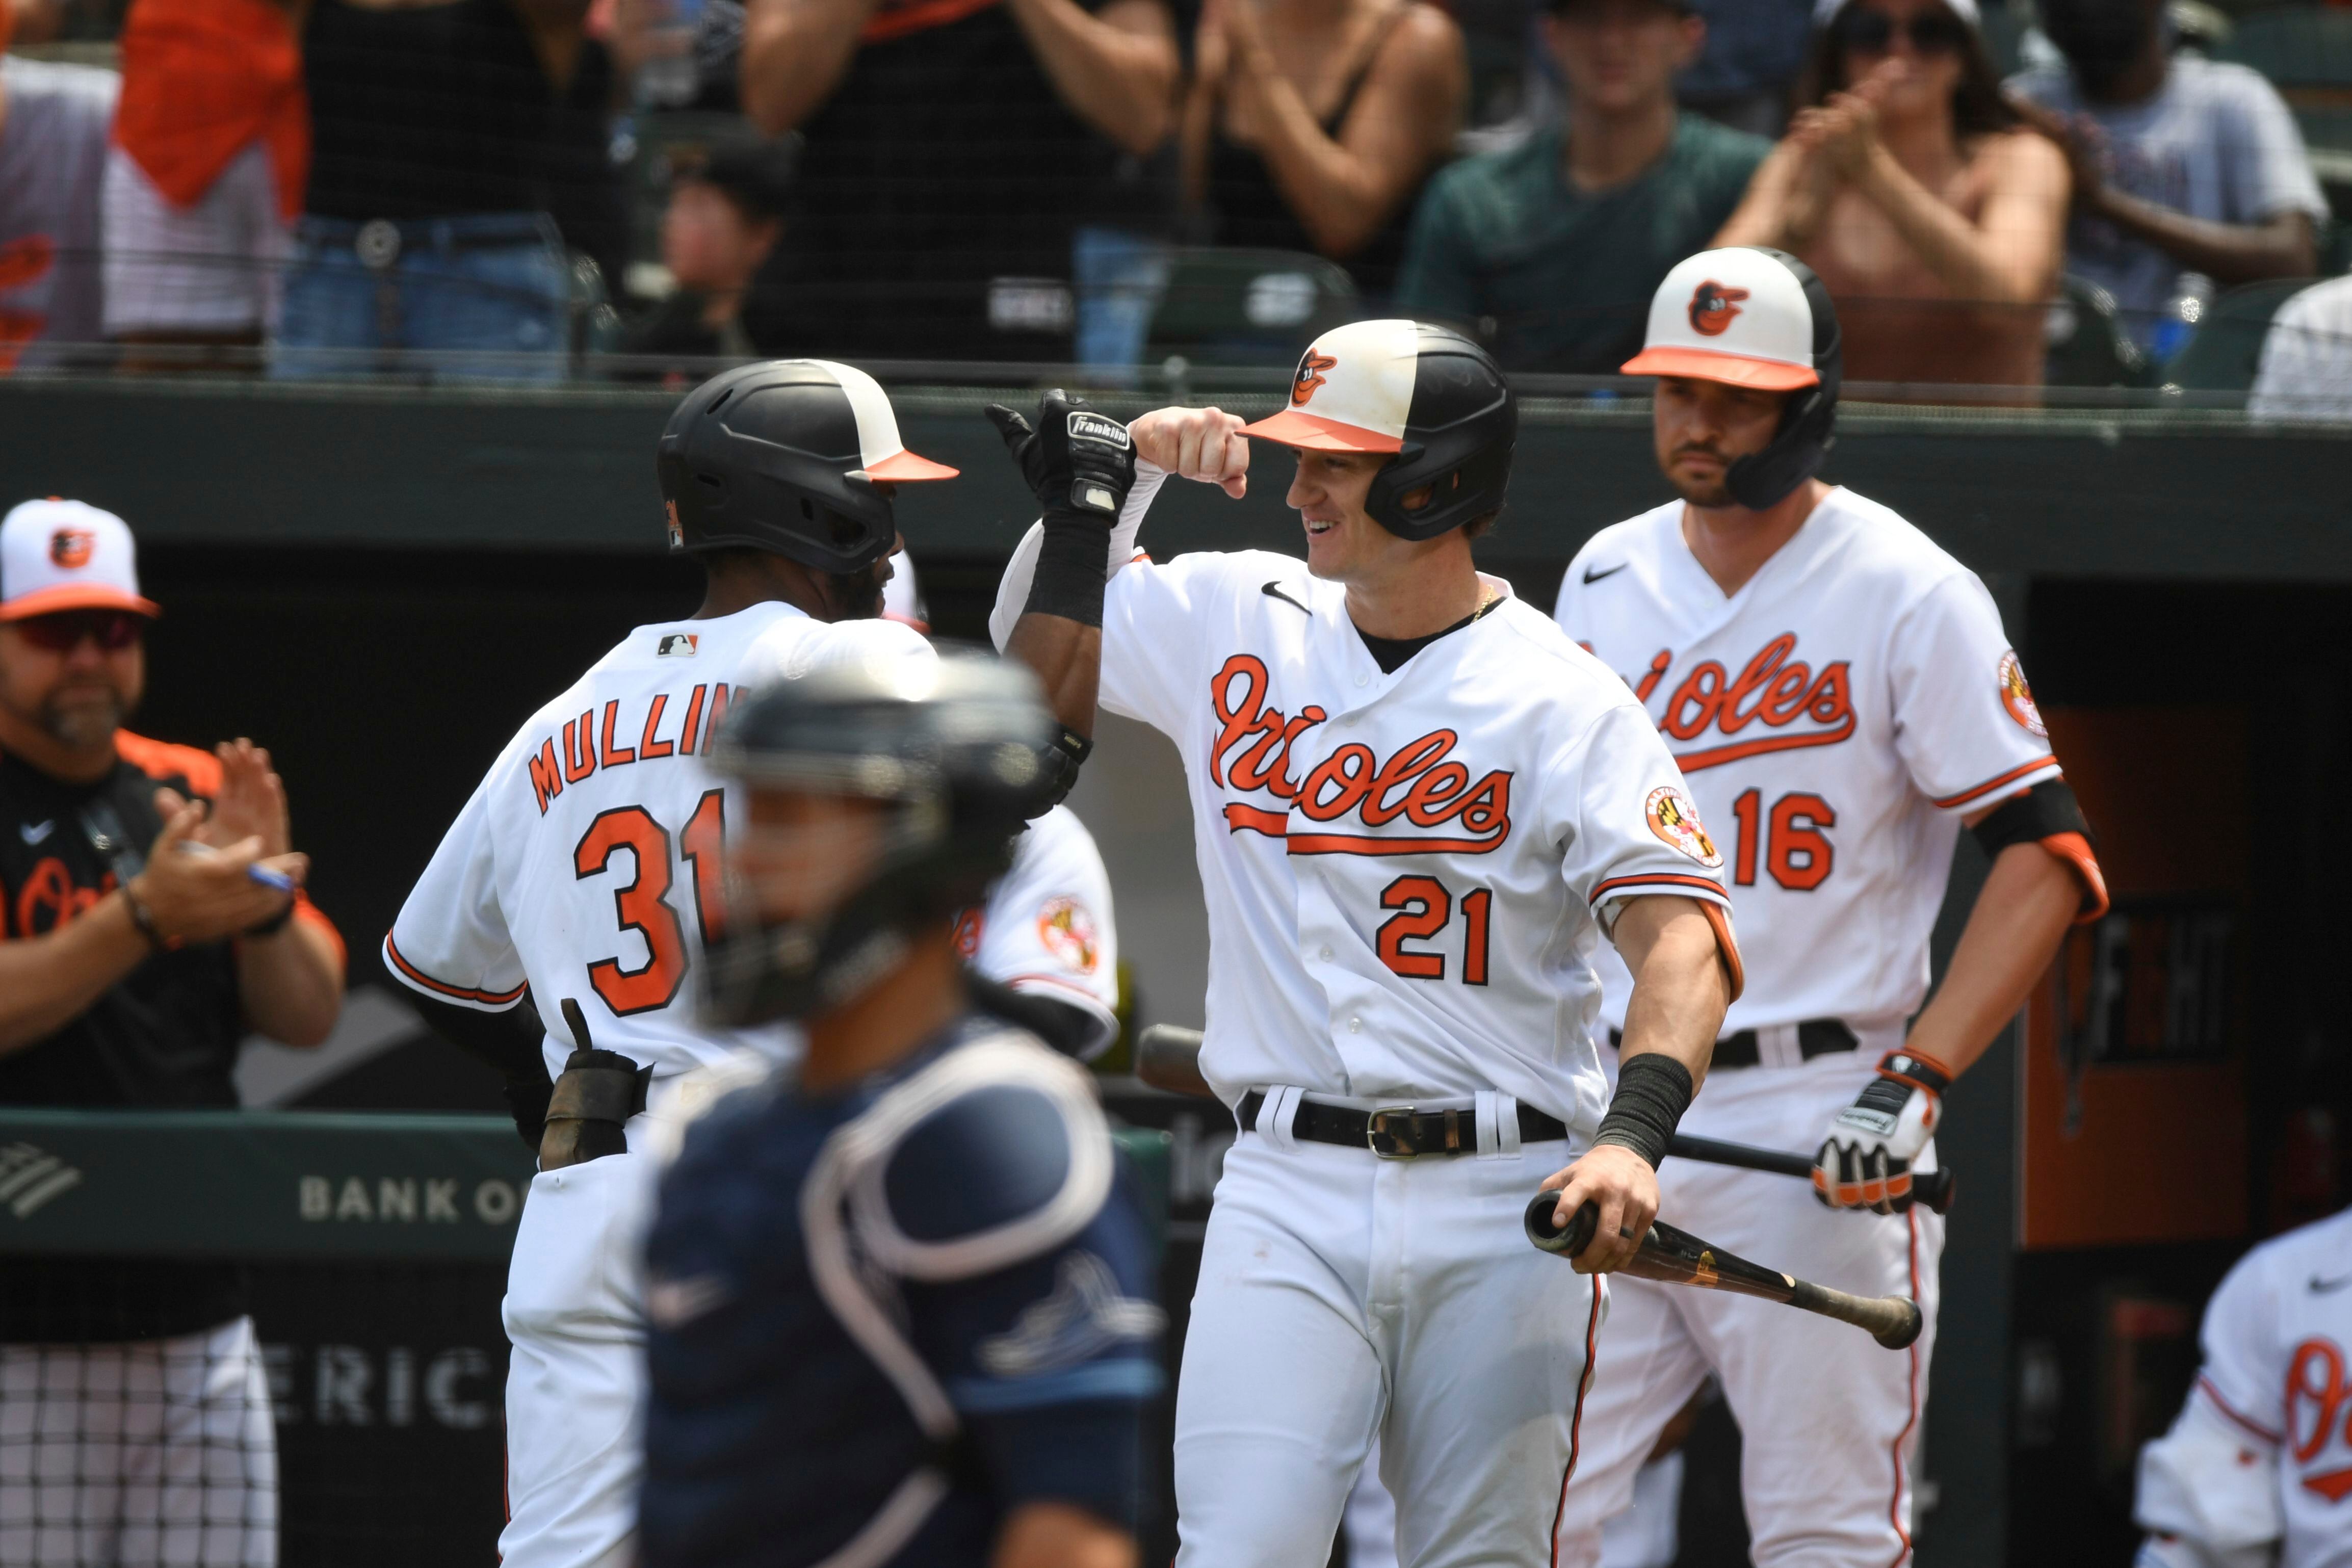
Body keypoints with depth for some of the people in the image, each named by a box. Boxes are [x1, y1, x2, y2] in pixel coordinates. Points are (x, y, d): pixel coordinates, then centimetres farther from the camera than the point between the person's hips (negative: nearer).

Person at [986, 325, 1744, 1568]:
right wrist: (1102, 485, 5)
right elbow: (1038, 664, 22)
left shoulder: (1560, 699, -5)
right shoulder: (1232, 620, 8)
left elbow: (1682, 931, -15)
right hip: (1289, 1188, 2)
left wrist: (1632, 1137, -31)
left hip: (1504, 1204, -2)